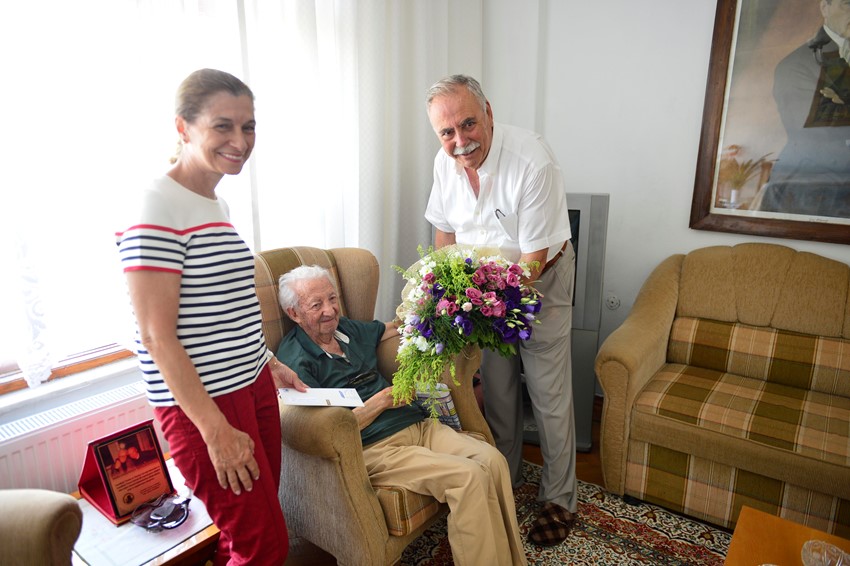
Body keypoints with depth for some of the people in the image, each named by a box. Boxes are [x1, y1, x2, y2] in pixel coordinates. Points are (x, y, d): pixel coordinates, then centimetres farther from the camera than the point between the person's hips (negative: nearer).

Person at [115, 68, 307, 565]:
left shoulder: (215, 204, 10)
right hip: (201, 404, -8)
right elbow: (157, 335, -19)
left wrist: (270, 363, 17)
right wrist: (216, 430, -18)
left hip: (253, 387, 8)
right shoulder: (158, 208, -16)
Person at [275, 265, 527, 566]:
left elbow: (395, 327, 35)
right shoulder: (296, 360, -7)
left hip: (417, 424, 8)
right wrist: (383, 400, -11)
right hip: (372, 449, -7)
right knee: (468, 475, -26)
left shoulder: (349, 329, 16)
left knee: (492, 459, -15)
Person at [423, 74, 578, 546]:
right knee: (497, 387, 14)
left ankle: (561, 499, 22)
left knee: (549, 394, 1)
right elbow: (445, 230, 5)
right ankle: (507, 477, 36)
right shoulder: (446, 162, -9)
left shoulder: (534, 162, -29)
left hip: (541, 280, -5)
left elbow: (534, 259, -26)